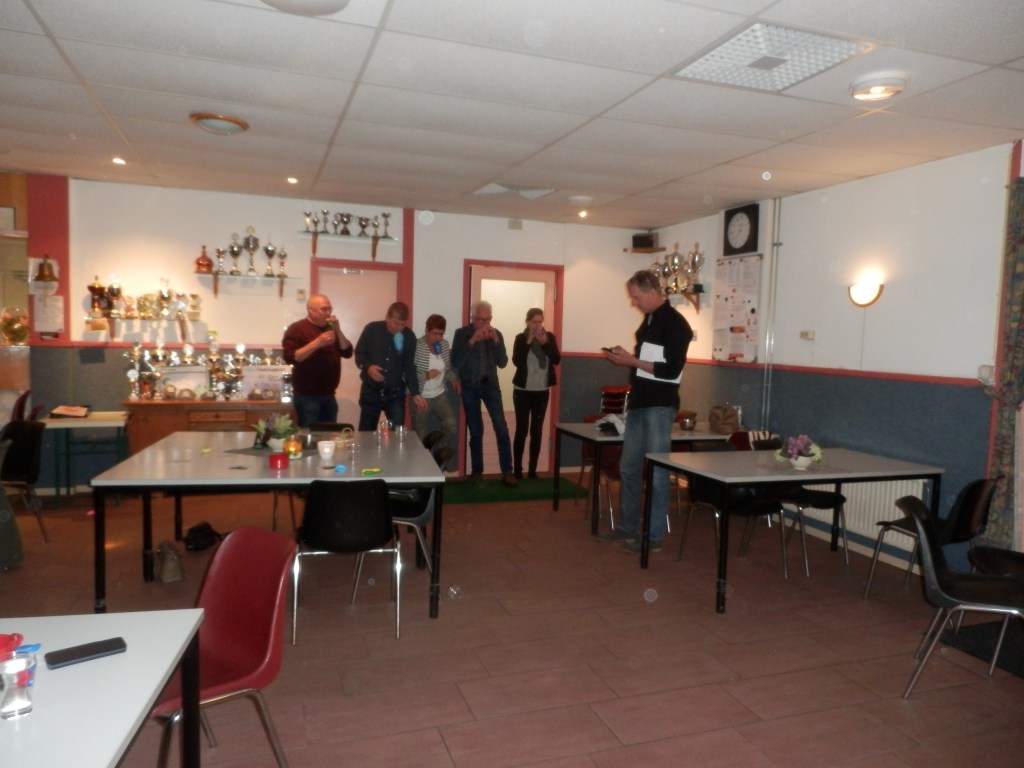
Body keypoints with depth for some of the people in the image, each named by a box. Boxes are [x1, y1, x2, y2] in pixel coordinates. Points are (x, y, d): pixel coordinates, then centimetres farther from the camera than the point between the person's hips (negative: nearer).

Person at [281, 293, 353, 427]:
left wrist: (338, 330, -7)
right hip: (307, 396, -6)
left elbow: (347, 353, 6)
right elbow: (289, 357, -17)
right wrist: (317, 343, -24)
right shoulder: (297, 329, -5)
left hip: (328, 395, 6)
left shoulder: (331, 329, 16)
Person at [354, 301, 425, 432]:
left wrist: (415, 393, -6)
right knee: (366, 432, 7)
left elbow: (409, 367, 3)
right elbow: (359, 353, 0)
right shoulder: (372, 329, -8)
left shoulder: (409, 337, -1)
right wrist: (368, 367, -22)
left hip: (395, 394, 1)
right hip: (371, 391, -1)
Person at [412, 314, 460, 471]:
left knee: (452, 426, -13)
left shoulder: (445, 345, 1)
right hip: (421, 397, -4)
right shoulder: (416, 346, -16)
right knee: (421, 438, 5)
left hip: (440, 395, 4)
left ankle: (446, 461, 6)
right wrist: (425, 376, -28)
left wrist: (453, 379, -5)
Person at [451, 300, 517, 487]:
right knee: (475, 431, 5)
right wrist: (472, 341, -23)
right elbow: (455, 362, -15)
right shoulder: (462, 333, -5)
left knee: (501, 428, -8)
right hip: (470, 386, -1)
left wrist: (496, 341, -16)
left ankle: (507, 472, -2)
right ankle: (476, 471, 16)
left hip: (490, 384, 1)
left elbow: (502, 363, -4)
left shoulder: (496, 334, 2)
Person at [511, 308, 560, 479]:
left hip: (542, 391, 2)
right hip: (523, 391, -2)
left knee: (537, 431, 5)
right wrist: (528, 342, -20)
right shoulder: (521, 338, -4)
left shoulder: (550, 337, 3)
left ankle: (532, 470, 12)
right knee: (522, 430, -3)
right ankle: (517, 470, 4)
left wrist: (545, 343, -18)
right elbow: (516, 361, -16)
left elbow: (557, 360, -8)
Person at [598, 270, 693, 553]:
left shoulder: (676, 323, -12)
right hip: (638, 403, 9)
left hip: (659, 406, -9)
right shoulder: (649, 321, 15)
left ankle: (654, 536, 7)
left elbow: (672, 370, -19)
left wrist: (632, 361, -19)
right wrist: (624, 357, 5)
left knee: (655, 472, -2)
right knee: (629, 468, 13)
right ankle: (628, 527, 24)